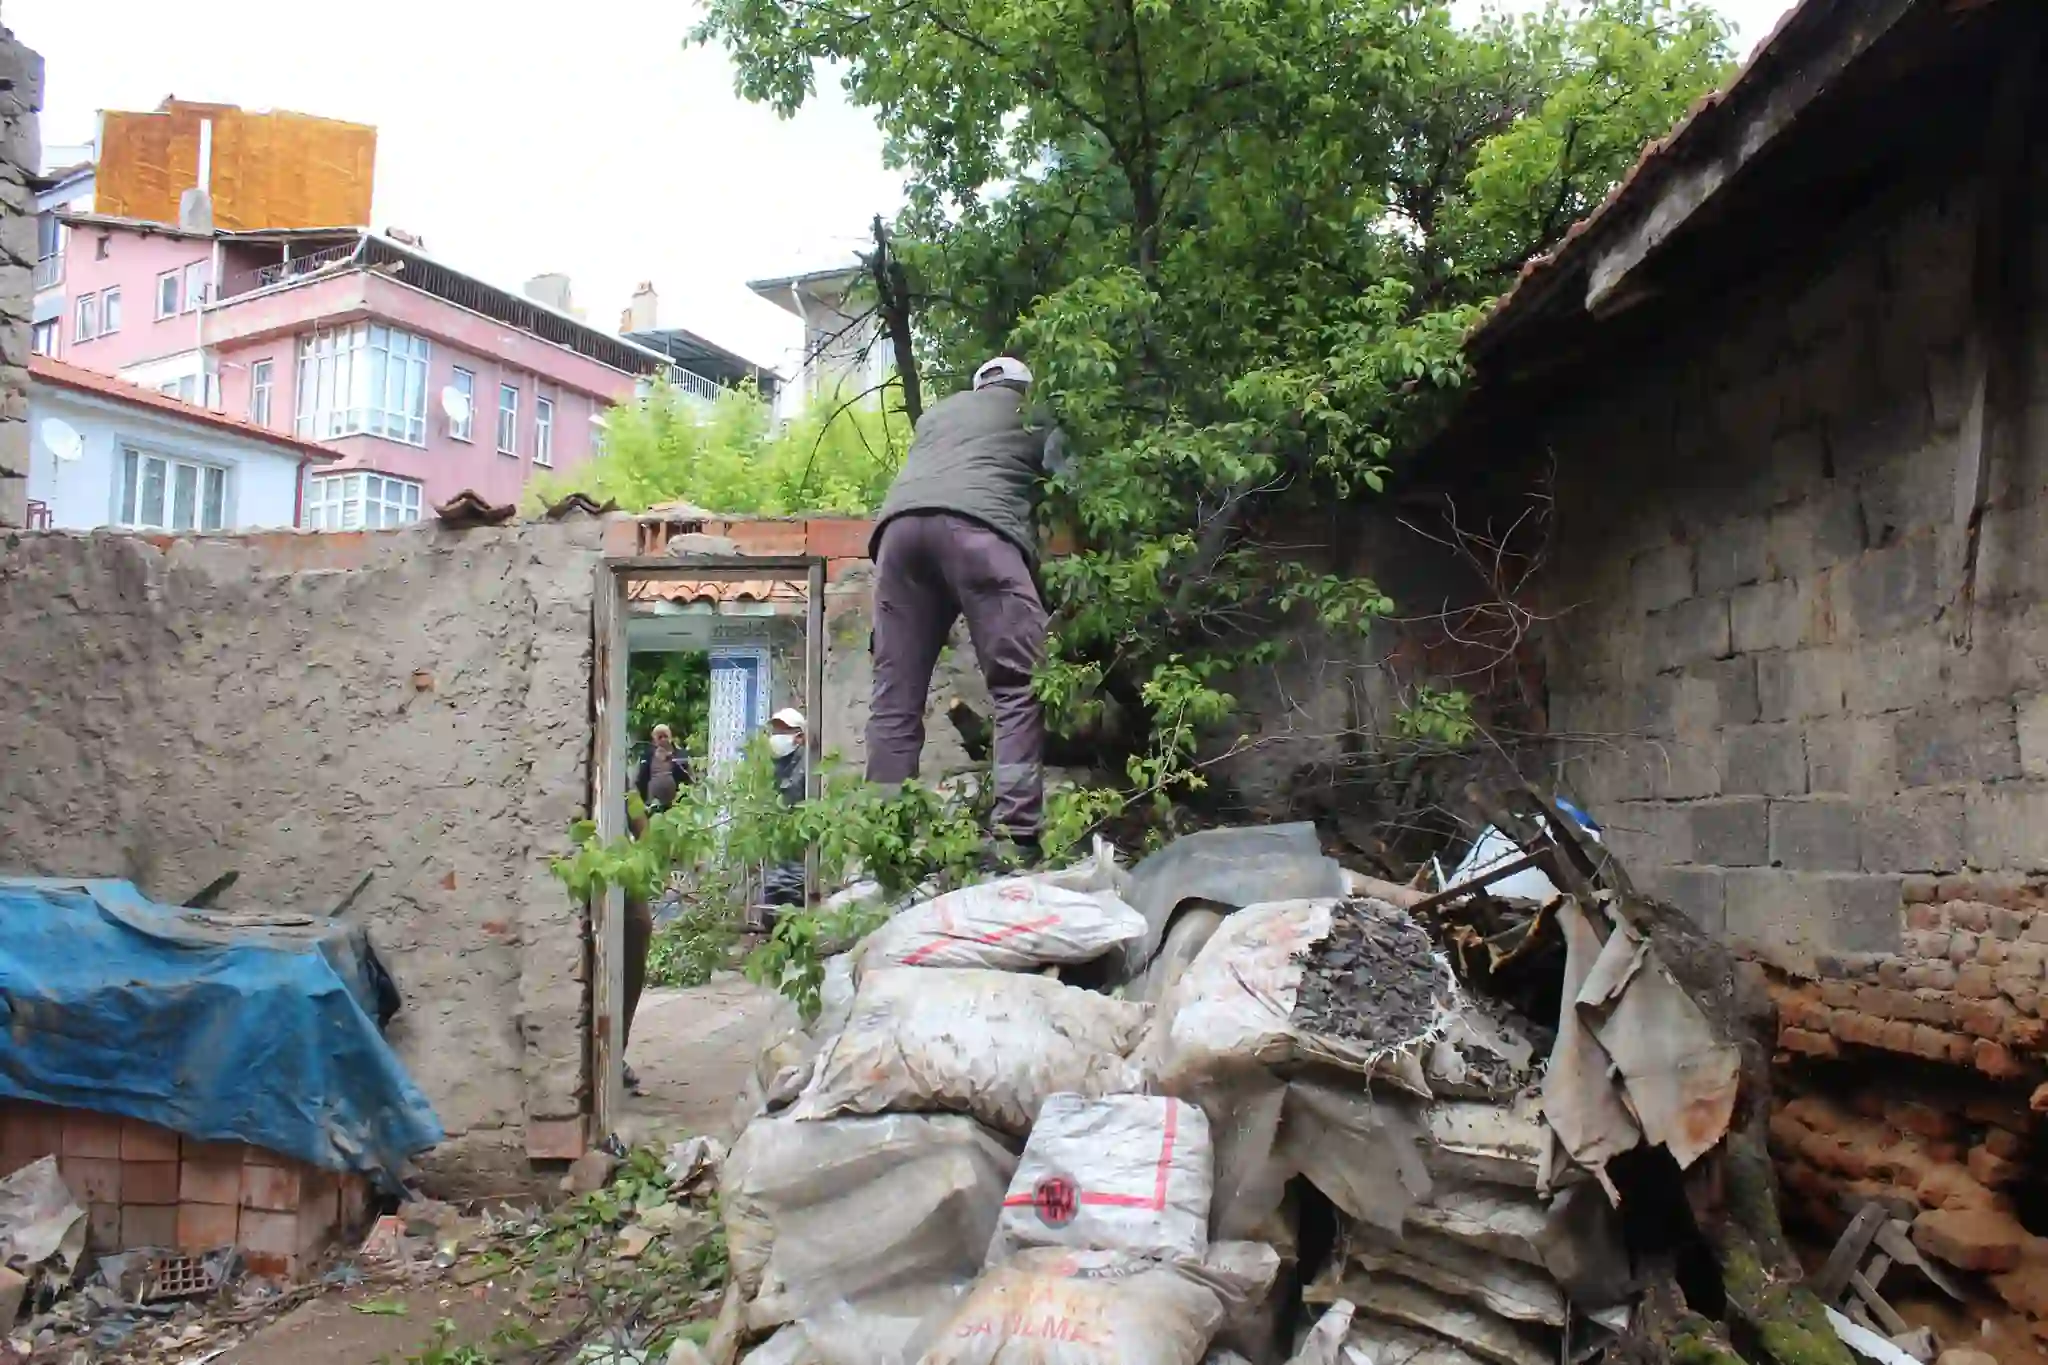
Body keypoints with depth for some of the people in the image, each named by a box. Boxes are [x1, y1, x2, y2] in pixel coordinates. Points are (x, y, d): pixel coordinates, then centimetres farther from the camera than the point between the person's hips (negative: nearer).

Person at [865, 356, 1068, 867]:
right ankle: (1015, 838, -20)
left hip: (899, 523, 5)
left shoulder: (935, 413, 39)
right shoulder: (1032, 416, 29)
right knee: (1019, 686, -7)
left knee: (895, 695, 3)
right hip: (974, 523, -4)